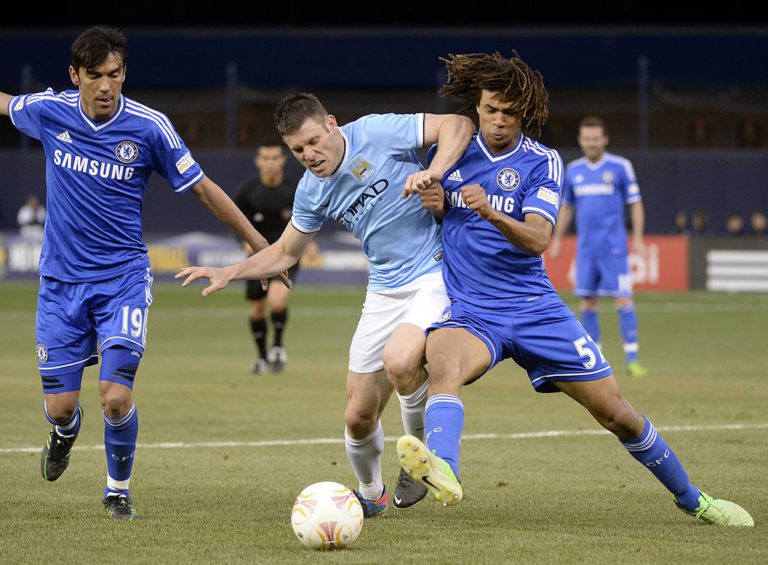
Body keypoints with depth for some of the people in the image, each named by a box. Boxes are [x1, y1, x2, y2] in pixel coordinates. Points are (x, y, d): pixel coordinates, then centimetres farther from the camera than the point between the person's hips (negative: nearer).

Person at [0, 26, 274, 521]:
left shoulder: (149, 127, -10)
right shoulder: (50, 111, -5)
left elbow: (202, 187, -1)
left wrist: (260, 244, 0)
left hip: (123, 280, -2)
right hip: (61, 281, 2)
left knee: (117, 397, -15)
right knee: (60, 405, 2)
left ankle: (119, 489, 12)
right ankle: (66, 432, 41)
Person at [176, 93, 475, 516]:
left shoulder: (376, 133, -12)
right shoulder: (311, 192, 4)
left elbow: (458, 124, -14)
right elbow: (284, 252, 18)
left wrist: (434, 171, -31)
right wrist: (228, 272, 5)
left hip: (437, 273, -6)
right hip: (384, 290, 6)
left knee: (399, 361, -33)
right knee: (359, 416, 2)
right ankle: (371, 493, 34)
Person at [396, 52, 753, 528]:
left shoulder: (542, 162, -2)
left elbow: (538, 239, -16)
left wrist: (490, 212, -35)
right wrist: (435, 204, -4)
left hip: (534, 307, 0)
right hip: (467, 309, 0)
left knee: (615, 410, 3)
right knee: (444, 365, -37)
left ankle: (692, 499, 24)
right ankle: (441, 469, -64)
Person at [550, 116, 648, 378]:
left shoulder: (620, 167, -2)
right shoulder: (573, 170, 10)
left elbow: (635, 204, 1)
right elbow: (566, 207, 20)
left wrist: (638, 238, -7)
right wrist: (557, 239, 16)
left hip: (614, 247, -4)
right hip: (585, 248, 4)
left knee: (623, 300, -9)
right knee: (587, 302, 4)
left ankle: (632, 358, -7)